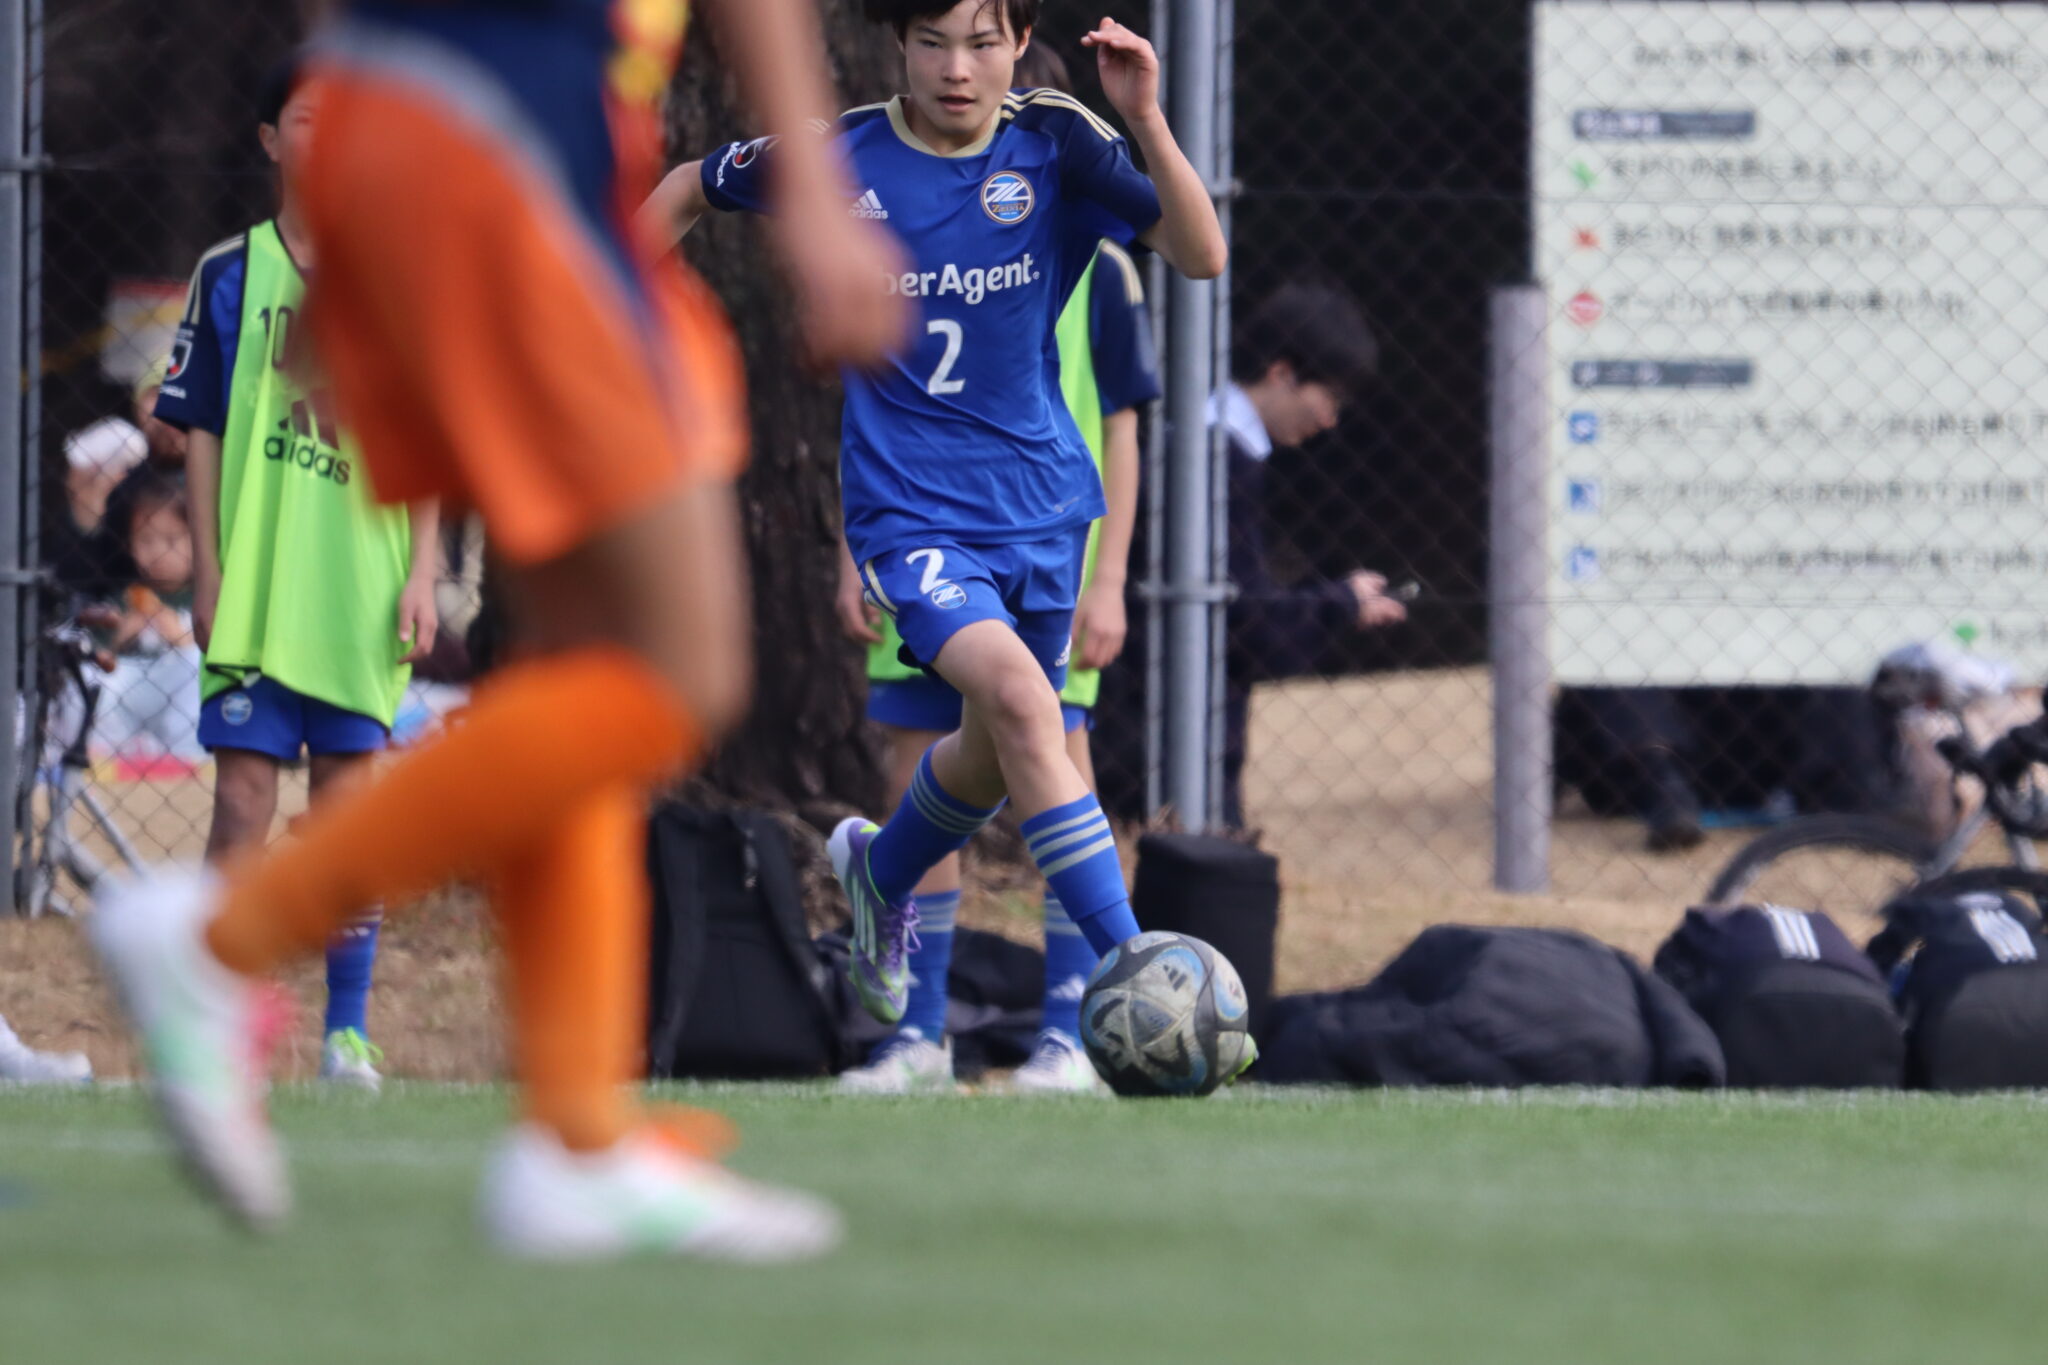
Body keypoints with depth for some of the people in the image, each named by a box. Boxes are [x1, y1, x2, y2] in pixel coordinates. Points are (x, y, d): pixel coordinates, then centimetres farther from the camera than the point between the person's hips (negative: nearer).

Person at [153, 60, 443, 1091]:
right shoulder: (230, 276, 5)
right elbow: (199, 435, 5)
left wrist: (421, 575, 2)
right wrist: (207, 572, -2)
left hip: (362, 598, 1)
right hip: (252, 593, -1)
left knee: (351, 797, 2)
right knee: (244, 798, -5)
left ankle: (347, 1028, 8)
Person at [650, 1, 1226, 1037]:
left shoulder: (1055, 144, -7)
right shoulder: (837, 160, -8)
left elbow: (1202, 256, -17)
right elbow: (691, 190, 12)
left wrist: (1145, 122, -29)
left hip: (1040, 500, 3)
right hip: (910, 507, -3)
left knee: (995, 755, 18)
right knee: (1017, 695, -27)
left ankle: (880, 873, 52)